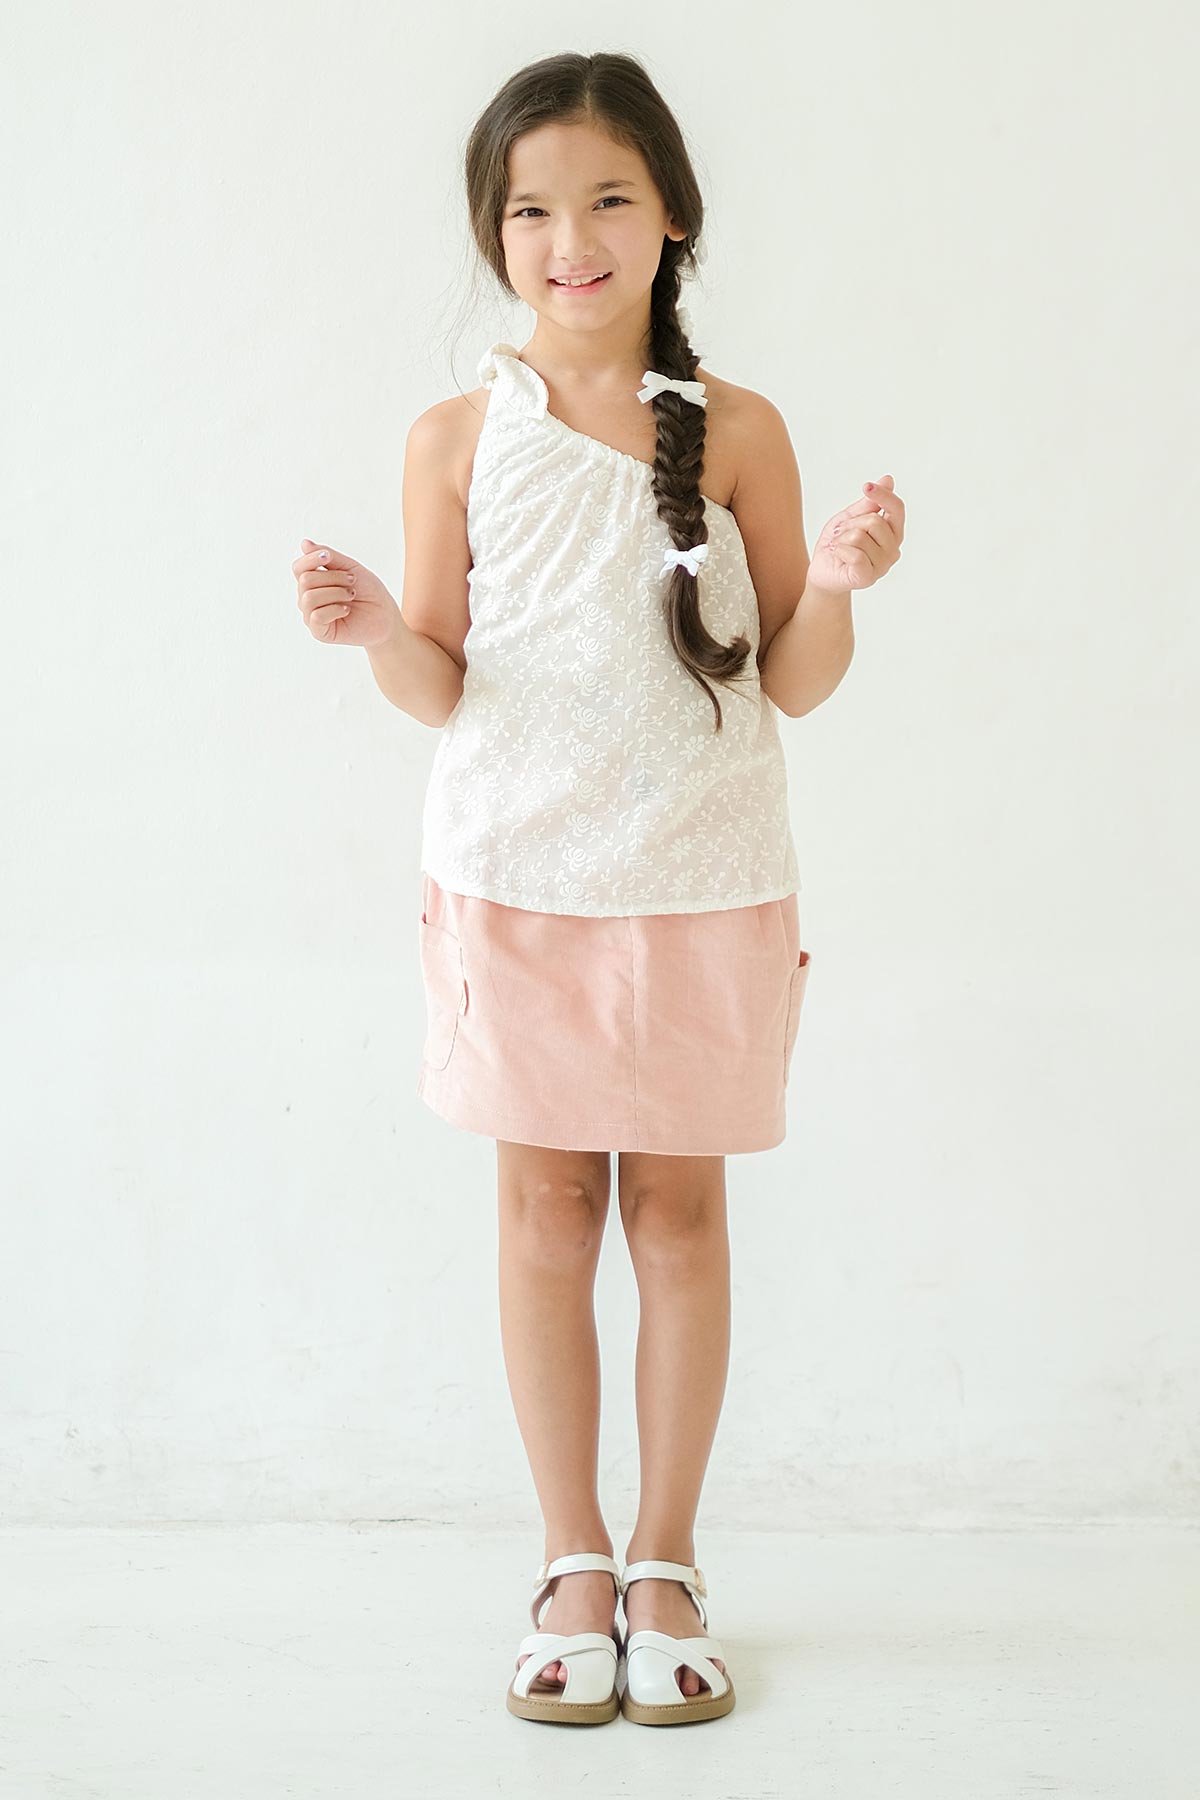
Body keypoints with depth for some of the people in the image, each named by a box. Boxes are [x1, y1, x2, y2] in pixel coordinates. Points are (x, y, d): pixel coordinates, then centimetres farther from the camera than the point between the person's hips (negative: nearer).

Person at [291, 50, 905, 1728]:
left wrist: (836, 582, -18)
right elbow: (444, 691, 1)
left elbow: (794, 687, 0)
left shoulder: (735, 430, -2)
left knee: (679, 1209, 7)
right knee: (546, 1205, 6)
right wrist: (377, 627, -18)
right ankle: (572, 1564, 21)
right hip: (519, 879, 0)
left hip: (702, 885, 0)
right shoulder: (458, 439, 0)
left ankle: (665, 1563, 22)